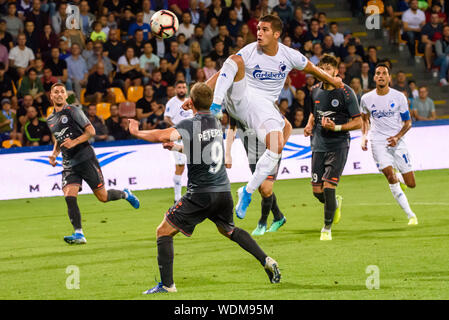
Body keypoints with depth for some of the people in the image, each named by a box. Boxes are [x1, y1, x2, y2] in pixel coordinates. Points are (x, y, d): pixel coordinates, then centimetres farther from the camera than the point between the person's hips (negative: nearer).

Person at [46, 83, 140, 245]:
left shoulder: (73, 111, -4)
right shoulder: (50, 120, 16)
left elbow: (91, 131, -8)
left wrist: (74, 142, -22)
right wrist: (54, 153, 12)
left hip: (85, 158, -5)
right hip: (69, 165, 5)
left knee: (102, 196, -1)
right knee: (69, 197, -16)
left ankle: (125, 194, 30)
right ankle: (79, 234, -16)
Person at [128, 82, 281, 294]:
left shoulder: (191, 124, -14)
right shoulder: (216, 123, 9)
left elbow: (164, 136, -32)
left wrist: (137, 133, -18)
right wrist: (175, 147, 25)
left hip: (201, 194, -7)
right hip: (223, 190, 7)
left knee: (164, 231, 2)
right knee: (229, 230, 32)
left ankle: (167, 285, -6)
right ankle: (267, 262, 22)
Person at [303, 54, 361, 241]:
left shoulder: (346, 93, -8)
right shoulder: (315, 91, 8)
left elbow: (358, 122, -6)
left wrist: (336, 127, -19)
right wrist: (310, 125, 5)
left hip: (338, 146, -5)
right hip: (318, 146, 5)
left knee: (328, 187, -13)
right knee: (317, 191, 2)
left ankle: (327, 228, 4)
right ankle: (336, 203, 37)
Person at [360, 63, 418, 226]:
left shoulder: (399, 97, -2)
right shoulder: (366, 99, 2)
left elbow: (407, 122, 3)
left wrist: (397, 137, -14)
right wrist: (364, 136, 4)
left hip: (397, 141, 0)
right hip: (378, 142, 0)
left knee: (411, 184, -3)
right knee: (390, 177, -20)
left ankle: (399, 177, 36)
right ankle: (410, 215, -9)